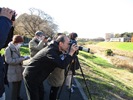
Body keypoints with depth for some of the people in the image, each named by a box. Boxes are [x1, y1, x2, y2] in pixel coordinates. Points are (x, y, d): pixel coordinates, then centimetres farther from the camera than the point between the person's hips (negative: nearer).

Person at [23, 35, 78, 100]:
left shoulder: (55, 49, -1)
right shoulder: (50, 51, -28)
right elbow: (63, 65, -37)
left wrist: (71, 53, -3)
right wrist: (71, 52, -27)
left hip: (37, 77, 9)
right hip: (30, 77, -9)